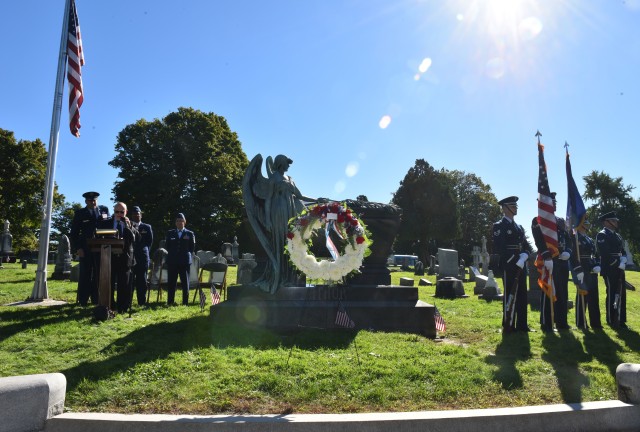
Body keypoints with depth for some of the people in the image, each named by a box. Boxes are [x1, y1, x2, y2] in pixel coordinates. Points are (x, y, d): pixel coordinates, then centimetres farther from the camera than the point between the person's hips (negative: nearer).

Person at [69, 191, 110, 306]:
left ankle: (96, 299, 12)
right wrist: (77, 248, -8)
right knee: (85, 275, 0)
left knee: (99, 274, 4)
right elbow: (74, 233, 3)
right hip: (85, 248, -2)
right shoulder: (79, 213, 6)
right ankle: (83, 300, 7)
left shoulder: (104, 210, 11)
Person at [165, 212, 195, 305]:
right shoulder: (170, 233, 11)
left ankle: (185, 302, 8)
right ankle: (170, 302, 10)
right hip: (172, 261, 1)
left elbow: (192, 249, 5)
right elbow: (167, 246, 9)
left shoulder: (190, 234, 6)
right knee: (171, 283, 2)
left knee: (185, 283, 2)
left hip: (185, 261, -1)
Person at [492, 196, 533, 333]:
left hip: (521, 266, 8)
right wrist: (516, 260, -18)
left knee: (522, 295, 9)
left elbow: (527, 246, 14)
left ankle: (522, 325, 17)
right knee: (510, 296, -4)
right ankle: (508, 326, 3)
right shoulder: (499, 226, -6)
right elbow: (499, 248, -16)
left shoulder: (519, 227, 19)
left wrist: (524, 256, -7)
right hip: (508, 266, -7)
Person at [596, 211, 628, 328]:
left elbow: (623, 251, 14)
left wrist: (623, 263, -5)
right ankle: (612, 321, 7)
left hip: (619, 270, 8)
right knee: (612, 295, -3)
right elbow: (606, 254, -17)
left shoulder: (617, 236, 19)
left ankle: (620, 320, 19)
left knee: (621, 295, 10)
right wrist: (619, 265, -15)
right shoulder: (602, 235, -9)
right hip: (609, 270, -8)